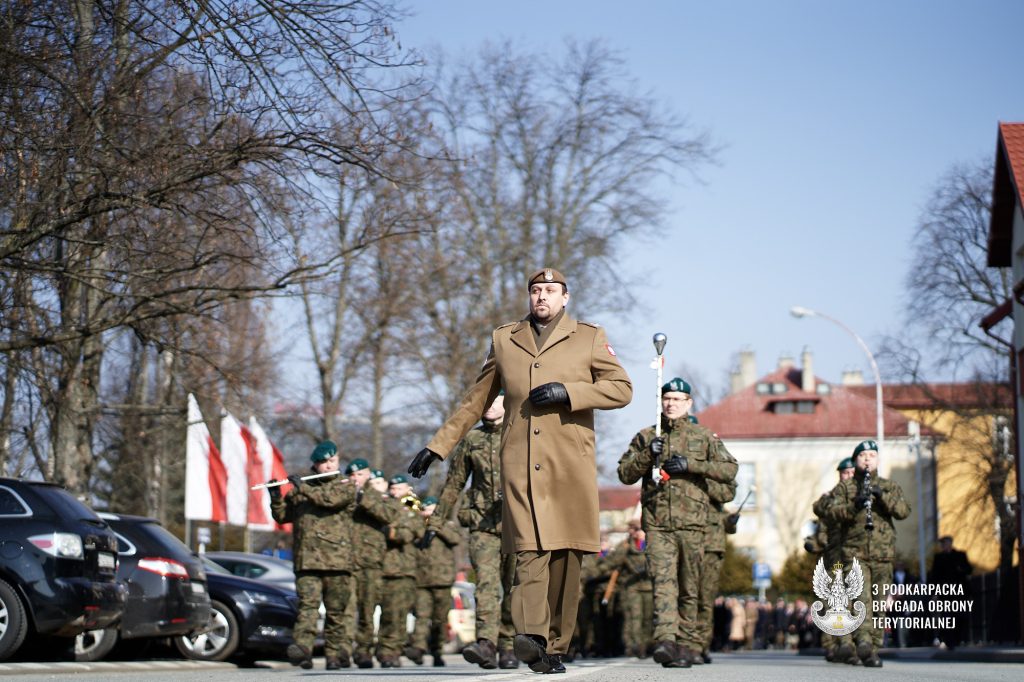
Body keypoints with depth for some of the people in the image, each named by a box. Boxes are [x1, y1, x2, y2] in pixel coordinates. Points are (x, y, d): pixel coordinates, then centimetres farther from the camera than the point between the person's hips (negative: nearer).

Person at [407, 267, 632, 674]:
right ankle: (531, 637, -27)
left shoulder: (590, 338, 12)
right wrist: (438, 446, 18)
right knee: (530, 549, -15)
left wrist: (568, 391, -10)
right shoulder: (504, 340, 17)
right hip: (521, 466, 0)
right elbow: (476, 400, 22)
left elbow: (622, 389, 3)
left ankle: (556, 646, 8)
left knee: (566, 555, -1)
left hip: (570, 464, 0)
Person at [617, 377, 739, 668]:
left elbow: (730, 469, 0)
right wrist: (648, 455, -7)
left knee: (689, 587, 5)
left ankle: (687, 645, 12)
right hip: (657, 523, 0)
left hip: (691, 523, 1)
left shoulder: (704, 437, 11)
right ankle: (665, 641, -27)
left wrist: (690, 464, -10)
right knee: (663, 581, -16)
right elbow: (625, 474, 10)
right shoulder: (645, 437, 14)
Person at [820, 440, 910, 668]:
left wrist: (882, 496, -15)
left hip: (883, 554, 2)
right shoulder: (844, 487, 13)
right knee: (861, 597, -20)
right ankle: (863, 642, -33)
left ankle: (874, 650, 7)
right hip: (854, 552, -2)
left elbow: (904, 511, 0)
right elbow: (829, 513, -2)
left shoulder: (890, 487, 16)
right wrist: (854, 506, -17)